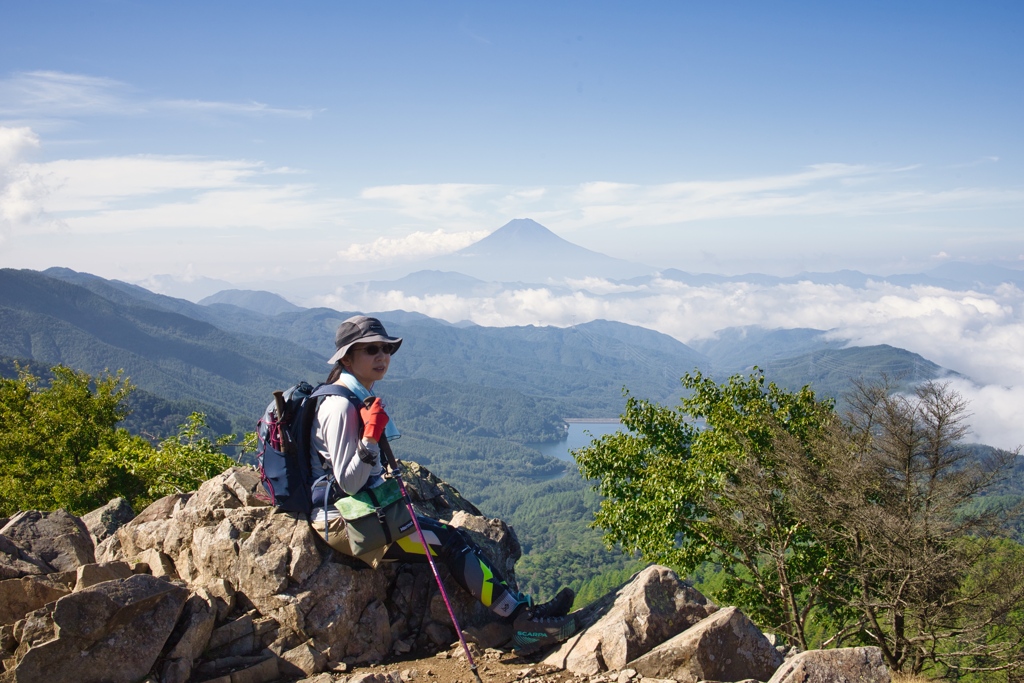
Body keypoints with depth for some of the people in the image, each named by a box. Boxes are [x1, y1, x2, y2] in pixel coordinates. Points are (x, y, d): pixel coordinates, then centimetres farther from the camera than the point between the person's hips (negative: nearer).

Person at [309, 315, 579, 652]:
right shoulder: (340, 406, -18)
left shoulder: (361, 398, 12)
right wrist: (370, 439, -30)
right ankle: (524, 619, -13)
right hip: (344, 522, -9)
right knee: (449, 542, -15)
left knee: (452, 537, -4)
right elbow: (348, 483, -21)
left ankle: (521, 611, -10)